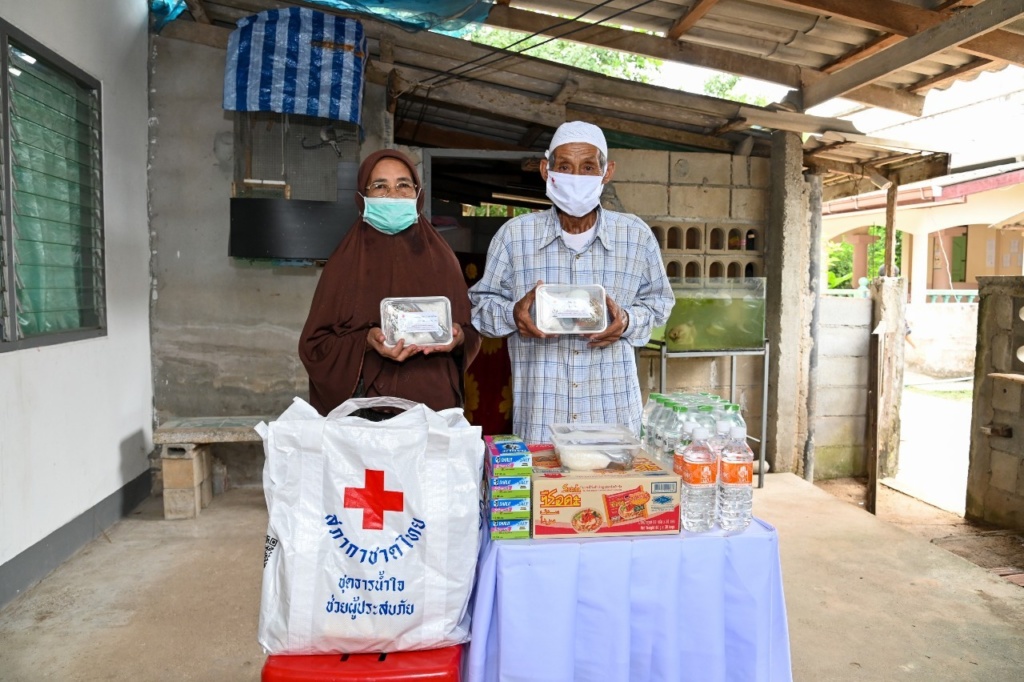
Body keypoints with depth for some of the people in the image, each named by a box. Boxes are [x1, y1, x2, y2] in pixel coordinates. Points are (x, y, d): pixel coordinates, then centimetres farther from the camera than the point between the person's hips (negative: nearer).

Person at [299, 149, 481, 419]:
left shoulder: (441, 257, 8)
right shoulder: (346, 261, 1)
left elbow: (471, 332, 10)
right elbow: (315, 344, -1)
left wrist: (459, 337, -12)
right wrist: (366, 341, -18)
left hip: (435, 408, 2)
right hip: (364, 412, -2)